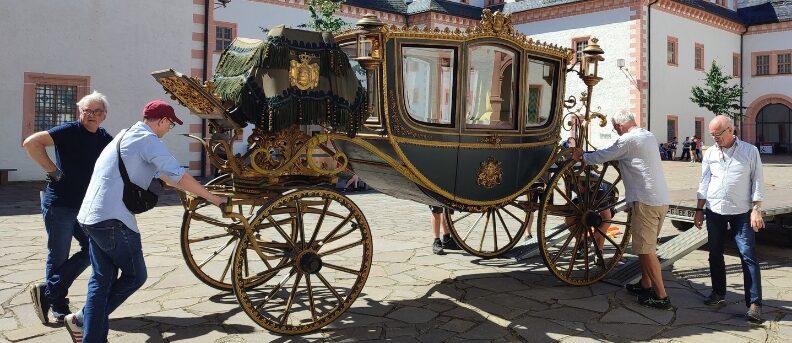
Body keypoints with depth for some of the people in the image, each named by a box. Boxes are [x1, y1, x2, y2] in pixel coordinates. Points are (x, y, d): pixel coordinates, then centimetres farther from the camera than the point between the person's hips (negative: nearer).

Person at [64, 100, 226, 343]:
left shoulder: (126, 136, 21)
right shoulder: (148, 140, -9)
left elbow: (161, 173, 28)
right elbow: (179, 177, -12)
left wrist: (193, 191, 34)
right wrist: (214, 199, -3)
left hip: (91, 216, 9)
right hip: (113, 220, -9)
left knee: (101, 280, 13)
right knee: (135, 276, 7)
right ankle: (82, 318, 10)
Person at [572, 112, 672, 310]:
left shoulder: (628, 139, -10)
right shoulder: (649, 136, 17)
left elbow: (602, 156, -3)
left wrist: (581, 156, 13)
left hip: (646, 201, -9)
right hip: (662, 200, 9)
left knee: (646, 250, -4)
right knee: (645, 246, 20)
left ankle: (661, 297, -2)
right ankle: (645, 285, 29)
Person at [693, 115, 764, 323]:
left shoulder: (750, 151, -2)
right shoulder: (710, 153, 6)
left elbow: (757, 181, -2)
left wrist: (756, 209, -8)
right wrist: (699, 210, 9)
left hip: (741, 213, -4)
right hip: (714, 212, 4)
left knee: (748, 256, -6)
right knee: (715, 254, 10)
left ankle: (754, 303, -3)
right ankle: (719, 293, 25)